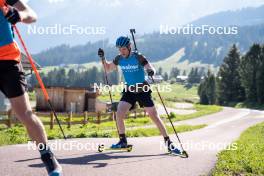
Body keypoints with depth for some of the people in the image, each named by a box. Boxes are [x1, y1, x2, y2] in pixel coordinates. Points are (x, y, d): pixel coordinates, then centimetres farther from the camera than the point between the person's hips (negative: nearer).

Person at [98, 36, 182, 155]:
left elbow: (151, 68, -23)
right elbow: (108, 69, 11)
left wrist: (151, 71, -46)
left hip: (143, 90, -4)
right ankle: (123, 141, 5)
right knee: (119, 114, -13)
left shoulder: (138, 57, -16)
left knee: (155, 117, -5)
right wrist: (103, 58, -5)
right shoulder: (119, 59, -2)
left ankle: (168, 143, 2)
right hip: (129, 91, 4)